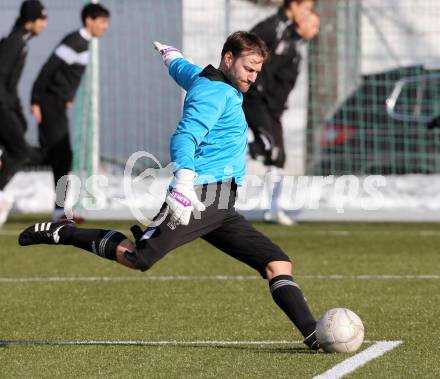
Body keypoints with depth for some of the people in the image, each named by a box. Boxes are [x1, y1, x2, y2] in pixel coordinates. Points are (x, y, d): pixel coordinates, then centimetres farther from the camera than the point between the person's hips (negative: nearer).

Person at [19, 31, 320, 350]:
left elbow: (181, 67, 45)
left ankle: (314, 335, -9)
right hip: (200, 196, -10)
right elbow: (186, 137, -23)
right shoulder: (215, 92, -8)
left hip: (220, 210, 10)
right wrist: (184, 183, -38)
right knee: (138, 258, -13)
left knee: (278, 265, -2)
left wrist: (170, 53, 68)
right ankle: (64, 233, 6)